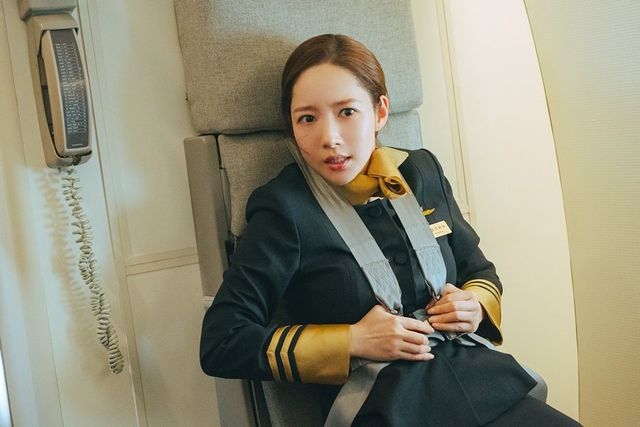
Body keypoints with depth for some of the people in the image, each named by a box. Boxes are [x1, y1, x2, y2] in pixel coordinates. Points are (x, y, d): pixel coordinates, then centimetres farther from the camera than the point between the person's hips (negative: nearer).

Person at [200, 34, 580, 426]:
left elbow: (481, 272, 23)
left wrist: (476, 307, -1)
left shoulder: (422, 171, 8)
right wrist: (353, 342, -14)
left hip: (482, 380, 5)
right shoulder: (285, 207, -7)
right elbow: (221, 344, -10)